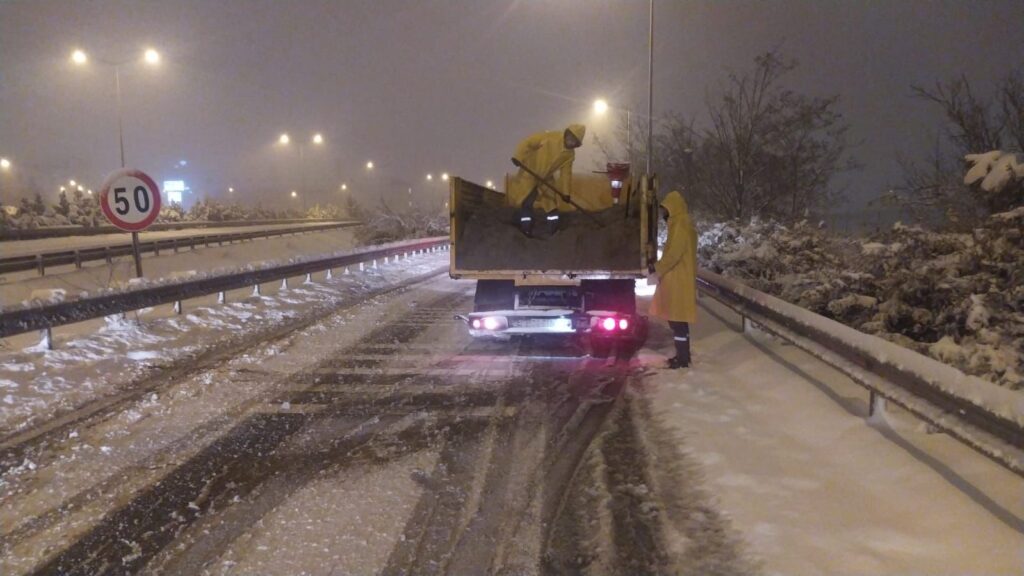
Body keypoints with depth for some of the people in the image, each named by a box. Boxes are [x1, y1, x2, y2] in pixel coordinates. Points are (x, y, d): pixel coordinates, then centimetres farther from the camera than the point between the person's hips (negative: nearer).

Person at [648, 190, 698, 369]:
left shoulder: (680, 225, -15)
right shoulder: (680, 223, 17)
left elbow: (674, 253, -22)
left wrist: (657, 271, -18)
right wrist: (659, 269, 16)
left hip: (678, 280, -10)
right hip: (678, 279, 10)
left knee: (677, 319, -7)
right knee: (679, 319, 14)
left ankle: (682, 358, -4)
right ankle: (683, 355, 20)